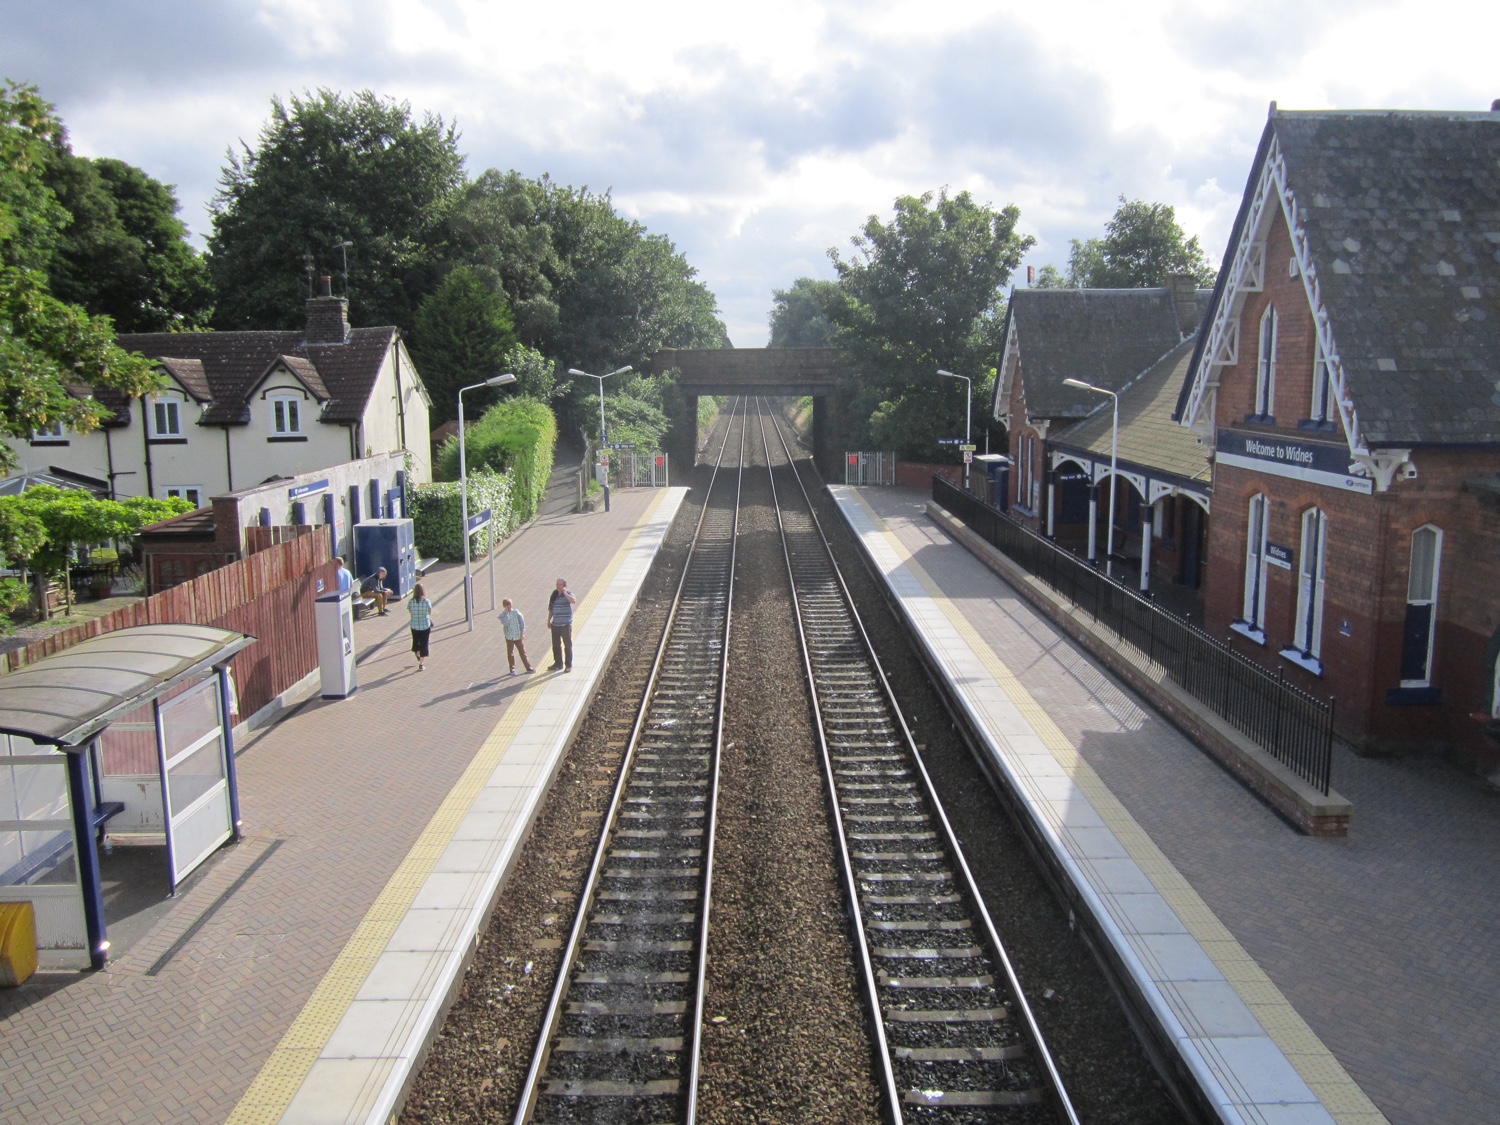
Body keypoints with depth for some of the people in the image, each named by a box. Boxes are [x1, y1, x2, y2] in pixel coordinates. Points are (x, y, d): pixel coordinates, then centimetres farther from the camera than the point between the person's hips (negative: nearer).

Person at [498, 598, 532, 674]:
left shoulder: (516, 612, -3)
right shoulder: (502, 615, -6)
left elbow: (522, 622, 0)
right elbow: (505, 623, -21)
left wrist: (522, 633, -4)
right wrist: (507, 613, -23)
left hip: (518, 636, 1)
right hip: (509, 637, -1)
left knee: (522, 652, 7)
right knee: (510, 653, 3)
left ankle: (528, 667, 14)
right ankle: (512, 669, 13)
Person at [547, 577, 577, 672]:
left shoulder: (568, 594, -8)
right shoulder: (554, 595, 8)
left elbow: (574, 601, -30)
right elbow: (551, 609, 16)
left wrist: (565, 593, -27)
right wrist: (549, 620, 13)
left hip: (566, 625, -6)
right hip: (555, 624, 6)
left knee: (568, 645, 2)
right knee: (556, 645, 13)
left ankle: (568, 665, 9)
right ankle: (558, 663, 26)